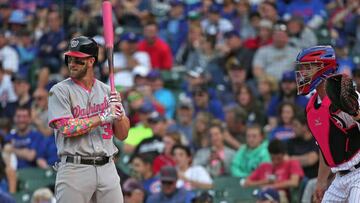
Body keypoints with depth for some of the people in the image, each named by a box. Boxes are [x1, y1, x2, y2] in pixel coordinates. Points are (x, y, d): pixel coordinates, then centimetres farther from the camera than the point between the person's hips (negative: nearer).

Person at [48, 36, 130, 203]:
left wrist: (119, 112, -7)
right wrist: (102, 117, -14)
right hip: (74, 169, -4)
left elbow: (122, 135, 12)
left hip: (107, 168, 4)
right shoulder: (60, 91, 0)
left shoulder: (107, 91, 12)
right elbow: (66, 128, -14)